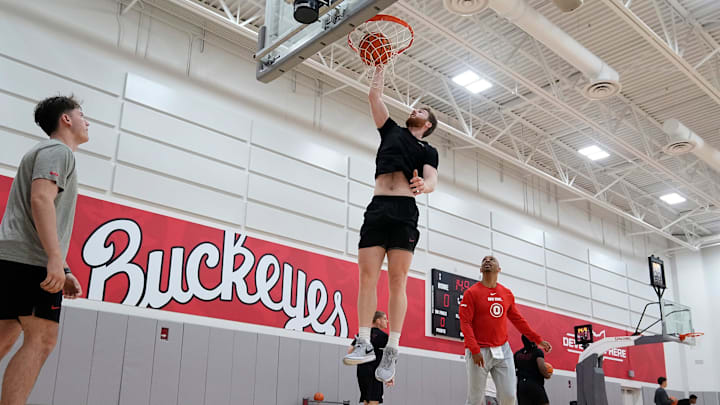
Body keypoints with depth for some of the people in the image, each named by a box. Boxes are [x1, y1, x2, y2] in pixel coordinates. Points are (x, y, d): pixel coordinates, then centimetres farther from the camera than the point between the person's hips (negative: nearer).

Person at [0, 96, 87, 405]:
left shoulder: (44, 151, 30)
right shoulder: (58, 150, -1)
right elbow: (41, 199, -17)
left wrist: (63, 272, 23)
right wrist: (56, 260, -25)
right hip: (31, 260, -10)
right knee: (41, 339, -13)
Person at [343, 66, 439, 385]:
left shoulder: (428, 151, 17)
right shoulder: (391, 130, 25)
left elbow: (432, 181, 0)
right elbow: (374, 95, 23)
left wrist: (423, 185, -23)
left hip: (405, 212, -2)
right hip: (377, 209, 3)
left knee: (397, 281, -9)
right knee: (367, 276, -8)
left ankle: (392, 351, -9)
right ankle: (365, 344, -6)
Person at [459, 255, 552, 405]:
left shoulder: (507, 294, 11)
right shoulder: (471, 293, -4)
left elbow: (518, 320, 18)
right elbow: (465, 323, -10)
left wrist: (538, 340, 15)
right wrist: (474, 350, -19)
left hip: (503, 351, 4)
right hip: (480, 352, -4)